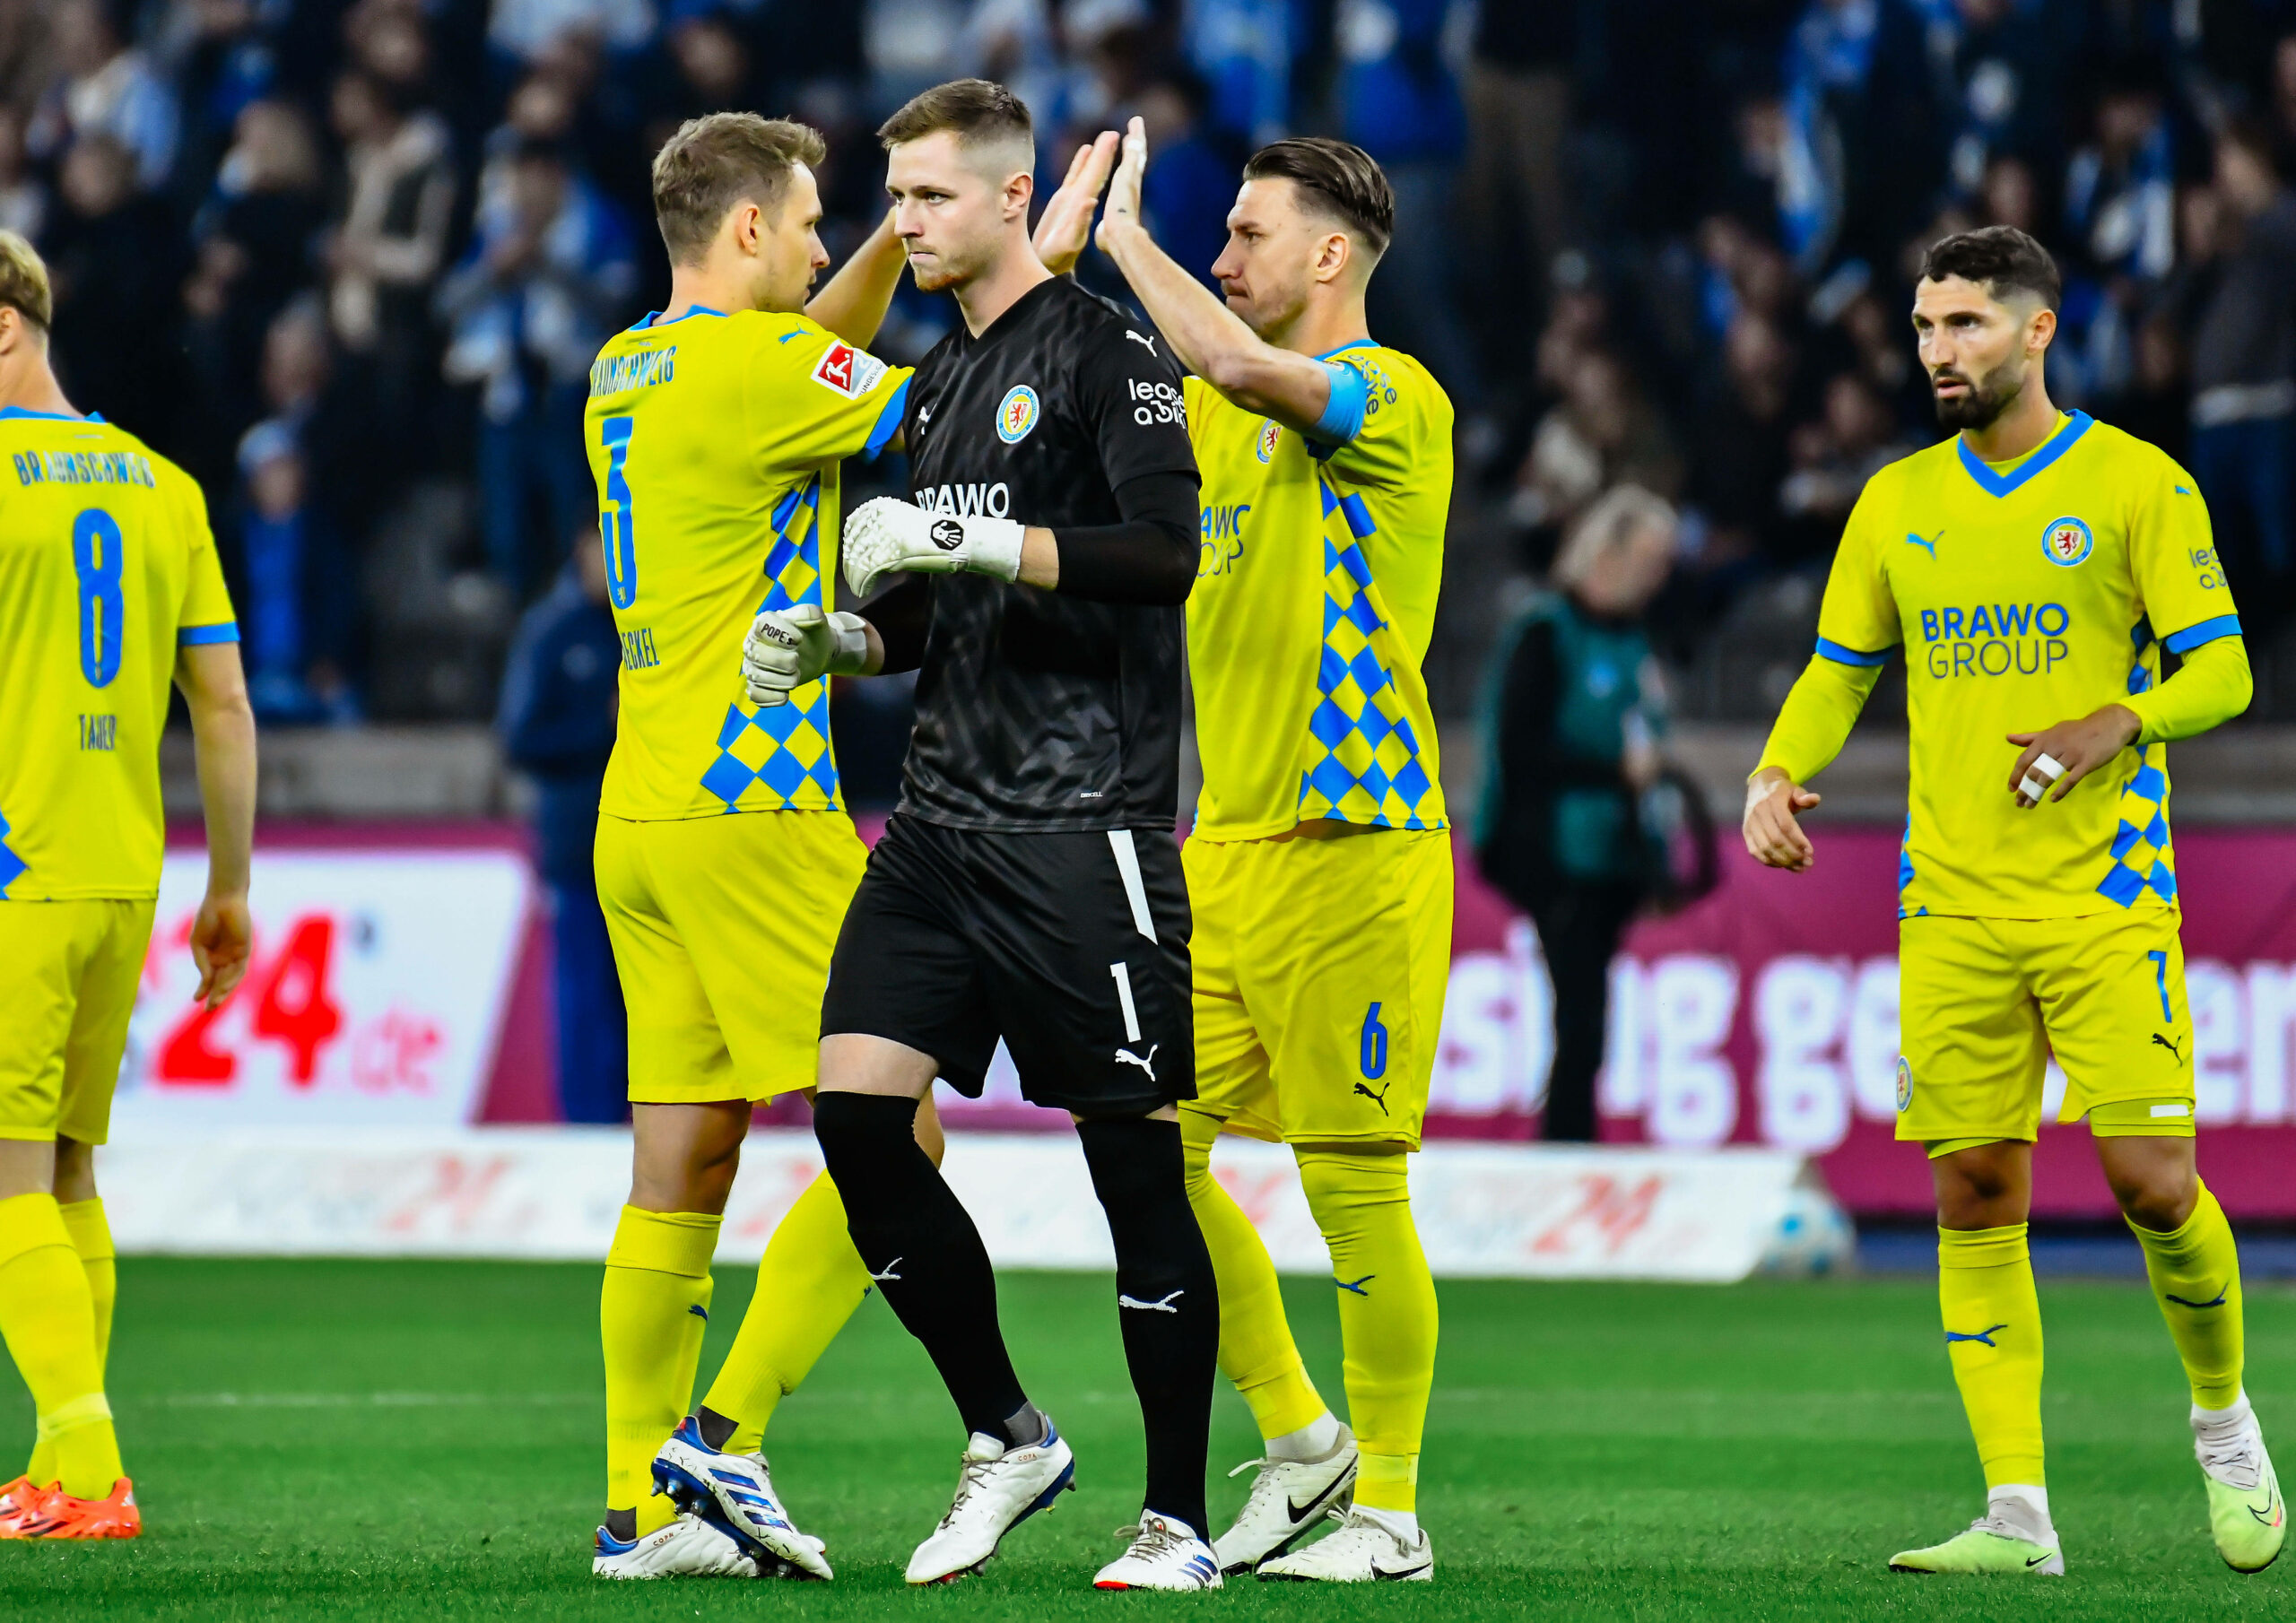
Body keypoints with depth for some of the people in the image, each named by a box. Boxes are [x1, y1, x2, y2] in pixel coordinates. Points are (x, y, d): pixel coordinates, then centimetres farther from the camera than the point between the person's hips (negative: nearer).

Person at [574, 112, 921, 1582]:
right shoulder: (752, 366, -11)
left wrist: (898, 237, 18)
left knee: (682, 1170, 7)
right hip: (752, 811, -9)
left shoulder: (627, 371, 15)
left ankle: (641, 1507, 4)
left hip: (644, 814, 9)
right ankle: (725, 1437, -10)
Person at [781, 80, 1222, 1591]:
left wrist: (977, 541, -22)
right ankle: (1006, 1438, 9)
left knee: (1135, 1156, -4)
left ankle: (1178, 1518, 4)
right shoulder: (939, 387, 19)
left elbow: (1164, 550, -18)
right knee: (855, 1109, -5)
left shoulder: (1105, 352, -5)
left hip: (1083, 820, -8)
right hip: (946, 813, 8)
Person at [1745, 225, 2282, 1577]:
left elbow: (2221, 670, -3)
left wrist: (2112, 724, -21)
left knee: (2151, 1180, -9)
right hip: (1952, 909, 4)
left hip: (2106, 900, -4)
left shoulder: (2135, 485, 0)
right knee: (1976, 1196, -1)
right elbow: (1839, 668, 18)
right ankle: (2017, 1516, 1)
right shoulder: (1898, 503, 12)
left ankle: (2225, 1422, 18)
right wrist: (1779, 771, -1)